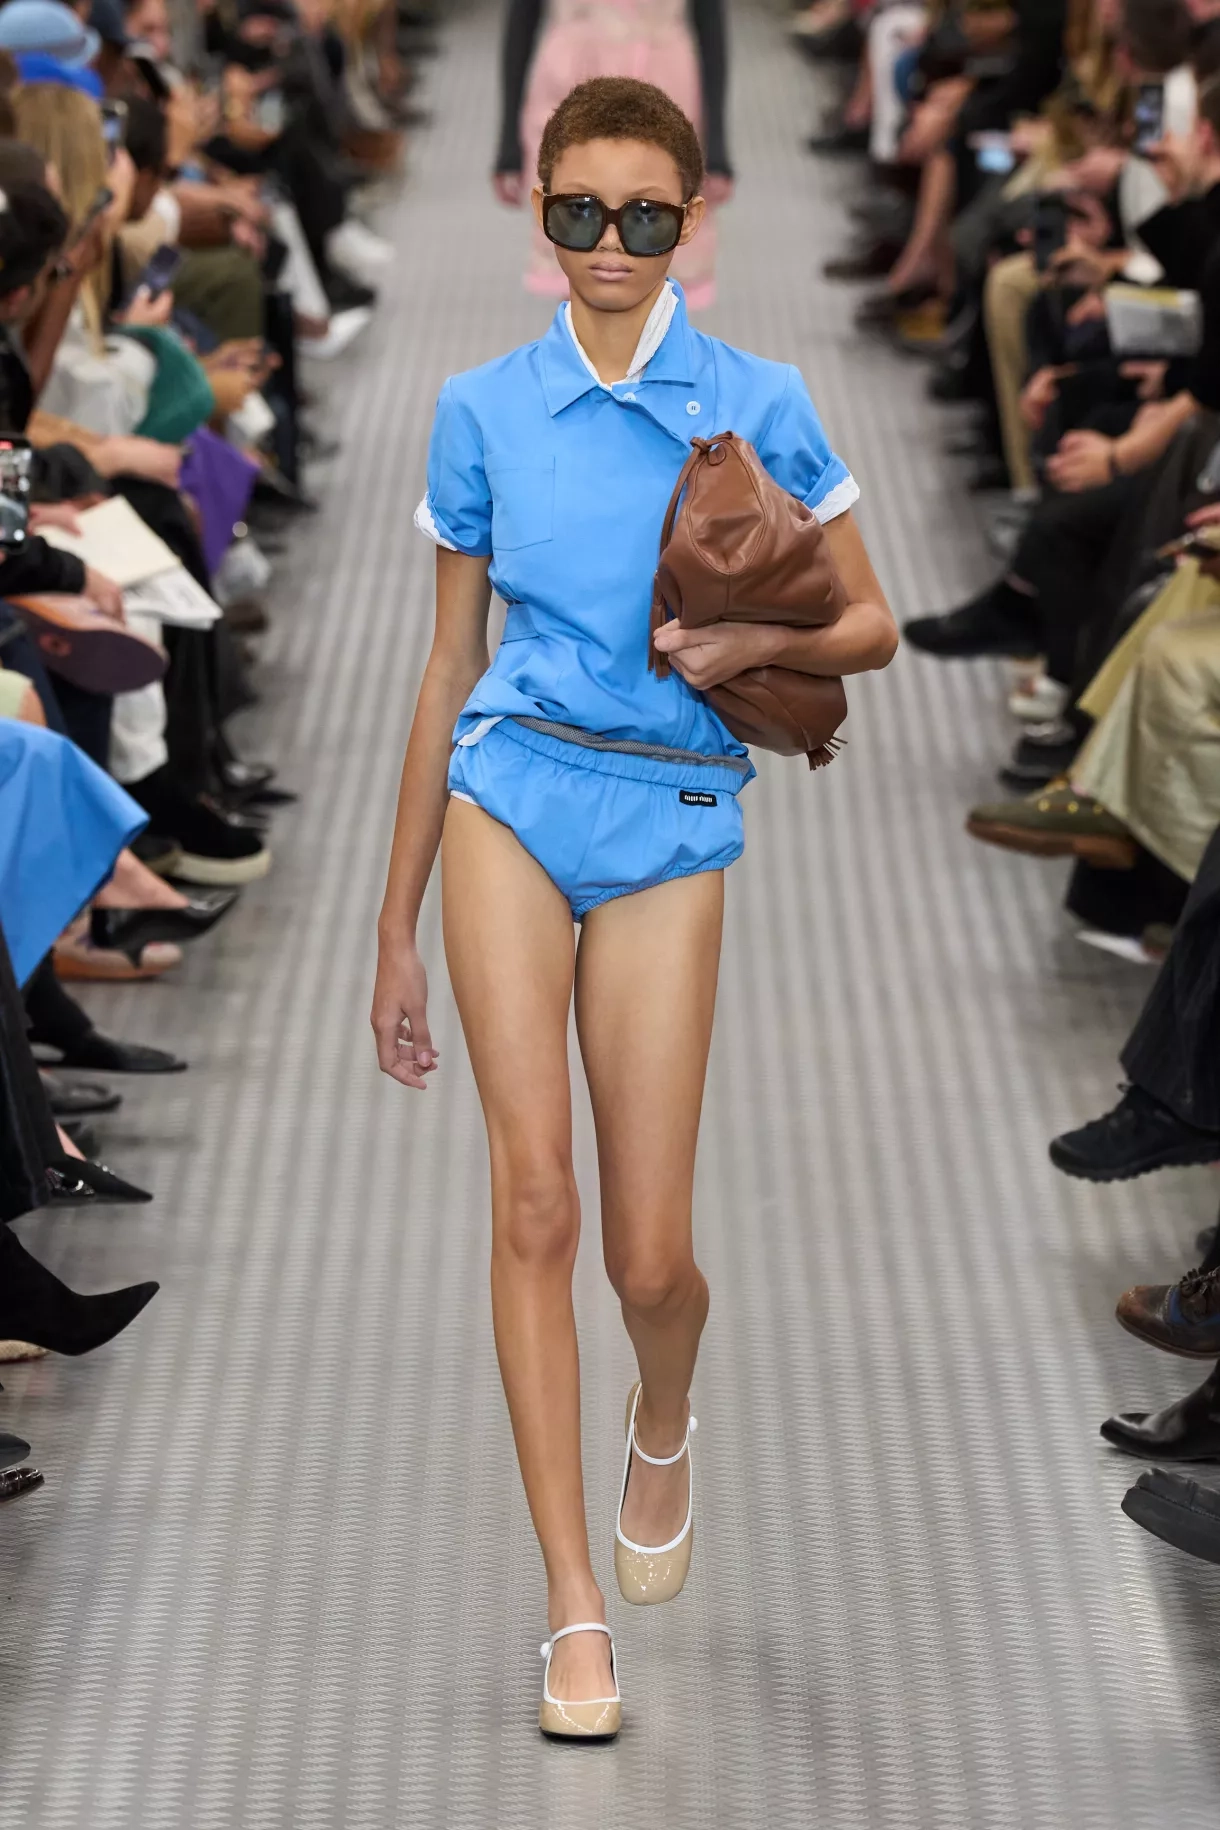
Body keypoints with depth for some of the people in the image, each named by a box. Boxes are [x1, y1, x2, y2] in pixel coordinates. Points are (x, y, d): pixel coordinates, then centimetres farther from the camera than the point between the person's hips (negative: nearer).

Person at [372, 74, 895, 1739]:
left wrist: (751, 644, -13)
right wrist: (396, 928, 14)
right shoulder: (482, 411, 7)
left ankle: (664, 1431, 35)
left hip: (672, 824, -1)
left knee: (649, 1258, -2)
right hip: (508, 800, 1)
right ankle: (575, 1607, -5)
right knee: (534, 1192, -11)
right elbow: (451, 665, 13)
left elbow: (871, 628, 10)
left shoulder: (758, 406, 3)